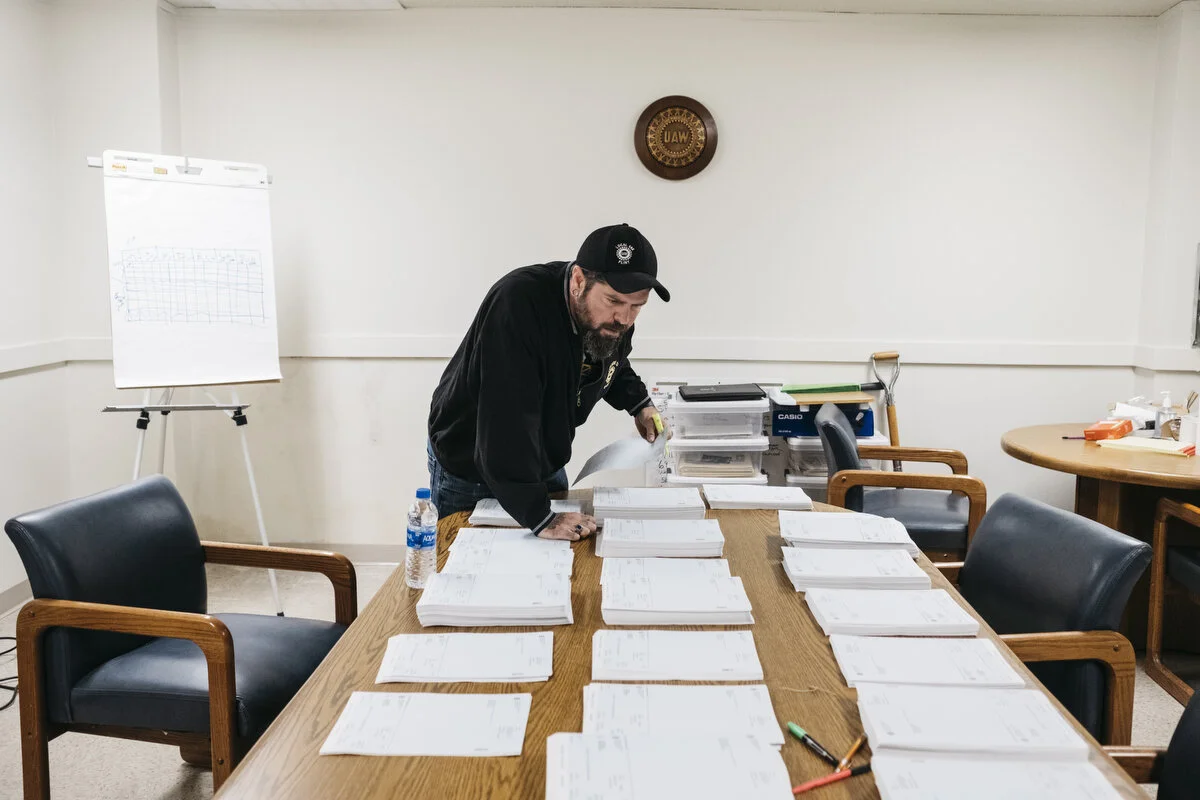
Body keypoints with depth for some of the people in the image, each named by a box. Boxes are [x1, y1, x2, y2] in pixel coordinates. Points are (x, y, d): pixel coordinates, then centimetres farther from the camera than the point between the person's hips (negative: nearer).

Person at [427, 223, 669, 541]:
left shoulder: (614, 320, -12)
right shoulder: (518, 303, -36)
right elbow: (508, 422, -41)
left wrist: (639, 403, 1)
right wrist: (541, 518, -41)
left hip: (545, 464, 6)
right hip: (467, 471, -6)